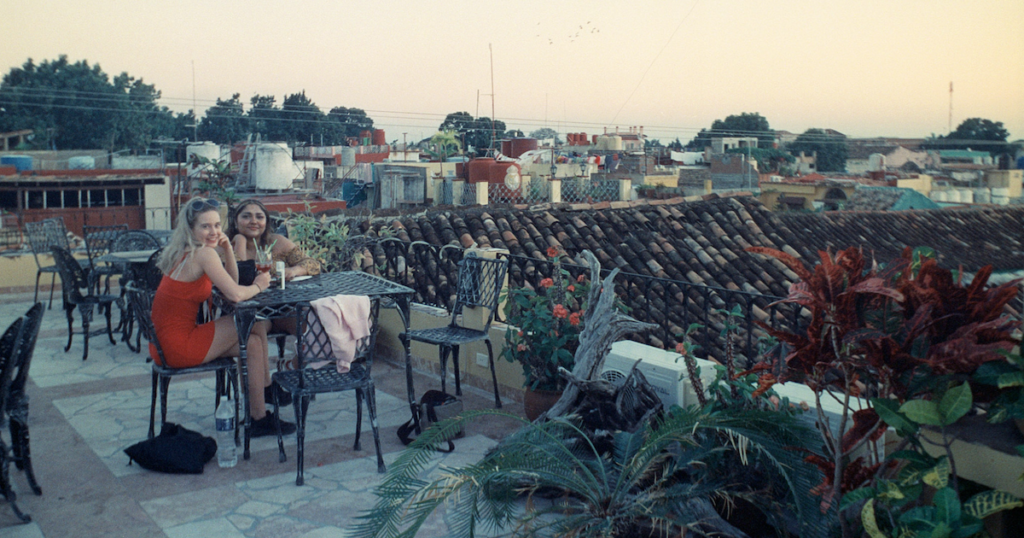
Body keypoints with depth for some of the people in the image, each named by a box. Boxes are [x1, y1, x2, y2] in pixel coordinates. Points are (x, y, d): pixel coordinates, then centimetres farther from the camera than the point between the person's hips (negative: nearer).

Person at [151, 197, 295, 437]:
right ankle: (266, 388, 14)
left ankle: (259, 418, 19)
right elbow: (235, 295, -23)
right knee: (257, 323, -1)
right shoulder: (204, 253, -17)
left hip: (165, 343, 9)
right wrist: (258, 286, -2)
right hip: (179, 347, -9)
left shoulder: (186, 252, 12)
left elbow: (231, 282, 16)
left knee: (253, 343, 13)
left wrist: (227, 249, 2)